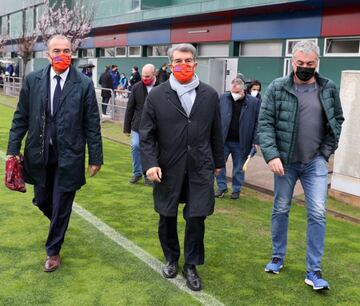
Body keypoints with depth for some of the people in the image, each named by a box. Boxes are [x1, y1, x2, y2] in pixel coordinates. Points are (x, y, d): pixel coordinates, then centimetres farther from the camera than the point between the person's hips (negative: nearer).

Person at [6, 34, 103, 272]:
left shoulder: (84, 84, -7)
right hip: (39, 154, 3)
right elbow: (21, 118, 5)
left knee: (61, 207, 7)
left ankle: (53, 251, 28)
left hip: (69, 156, -3)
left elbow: (92, 124, -5)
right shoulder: (32, 80, 0)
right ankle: (59, 223, 50)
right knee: (42, 201, 17)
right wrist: (13, 149, 2)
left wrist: (96, 157, -4)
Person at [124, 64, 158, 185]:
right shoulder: (136, 87, -1)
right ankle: (137, 173, 12)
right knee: (135, 146, -6)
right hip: (137, 125, 2)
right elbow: (130, 108, 3)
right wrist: (127, 127, 3)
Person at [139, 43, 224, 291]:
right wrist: (150, 163, -13)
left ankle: (191, 265, 22)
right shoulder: (157, 95, -2)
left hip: (201, 168, 1)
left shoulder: (210, 95, 3)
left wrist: (219, 162, 12)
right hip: (168, 168, 0)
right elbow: (147, 134, -3)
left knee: (197, 218, 2)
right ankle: (171, 259, 36)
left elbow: (216, 133, 8)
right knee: (167, 217, 13)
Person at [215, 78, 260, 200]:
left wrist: (255, 140, -8)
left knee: (239, 167, 10)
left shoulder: (253, 102, -5)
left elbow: (257, 122, -3)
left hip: (241, 142, -1)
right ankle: (222, 187, 22)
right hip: (223, 140, 2)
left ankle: (236, 190, 25)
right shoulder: (223, 98, 0)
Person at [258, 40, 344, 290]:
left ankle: (314, 271, 7)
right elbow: (265, 123, -8)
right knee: (280, 210, 11)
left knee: (318, 214, -3)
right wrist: (271, 155, -16)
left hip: (315, 162, 1)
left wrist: (326, 152, 2)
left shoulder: (329, 89, 1)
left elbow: (337, 121, 10)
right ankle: (278, 257, 30)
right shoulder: (277, 88, -6)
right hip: (285, 161, -1)